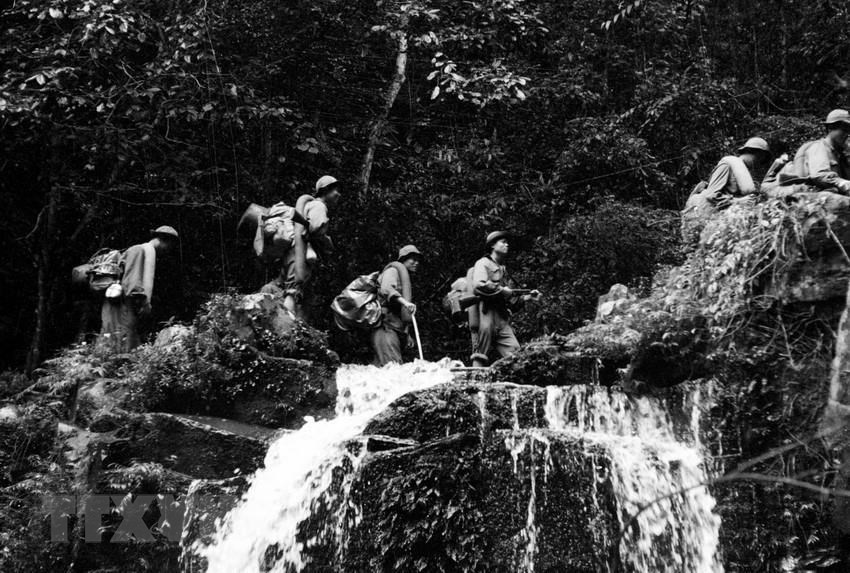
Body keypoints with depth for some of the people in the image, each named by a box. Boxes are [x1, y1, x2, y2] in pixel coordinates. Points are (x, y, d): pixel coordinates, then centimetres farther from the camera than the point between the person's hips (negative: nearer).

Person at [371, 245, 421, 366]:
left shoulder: (405, 276, 29)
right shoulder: (393, 270, 2)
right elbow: (386, 289, -20)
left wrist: (406, 334, 23)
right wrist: (404, 302, -32)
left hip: (396, 328, 9)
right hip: (386, 326, -9)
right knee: (394, 366, -20)